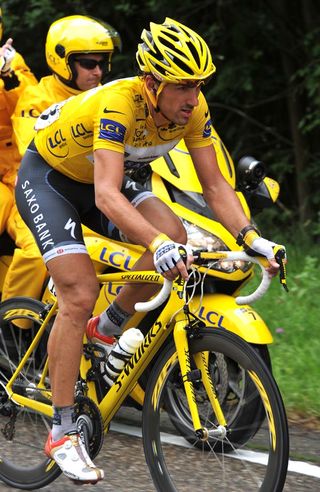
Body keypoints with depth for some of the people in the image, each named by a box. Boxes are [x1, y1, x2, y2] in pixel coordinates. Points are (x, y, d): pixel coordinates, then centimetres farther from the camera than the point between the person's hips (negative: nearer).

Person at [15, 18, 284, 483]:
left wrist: (251, 237, -28)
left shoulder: (192, 109, -19)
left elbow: (215, 185, -13)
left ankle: (106, 329, 4)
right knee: (79, 294, -19)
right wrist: (157, 245, -60)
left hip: (101, 179, 6)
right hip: (47, 177, -6)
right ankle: (61, 432, -12)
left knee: (173, 234, -20)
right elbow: (106, 196, -47)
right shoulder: (119, 104, -37)